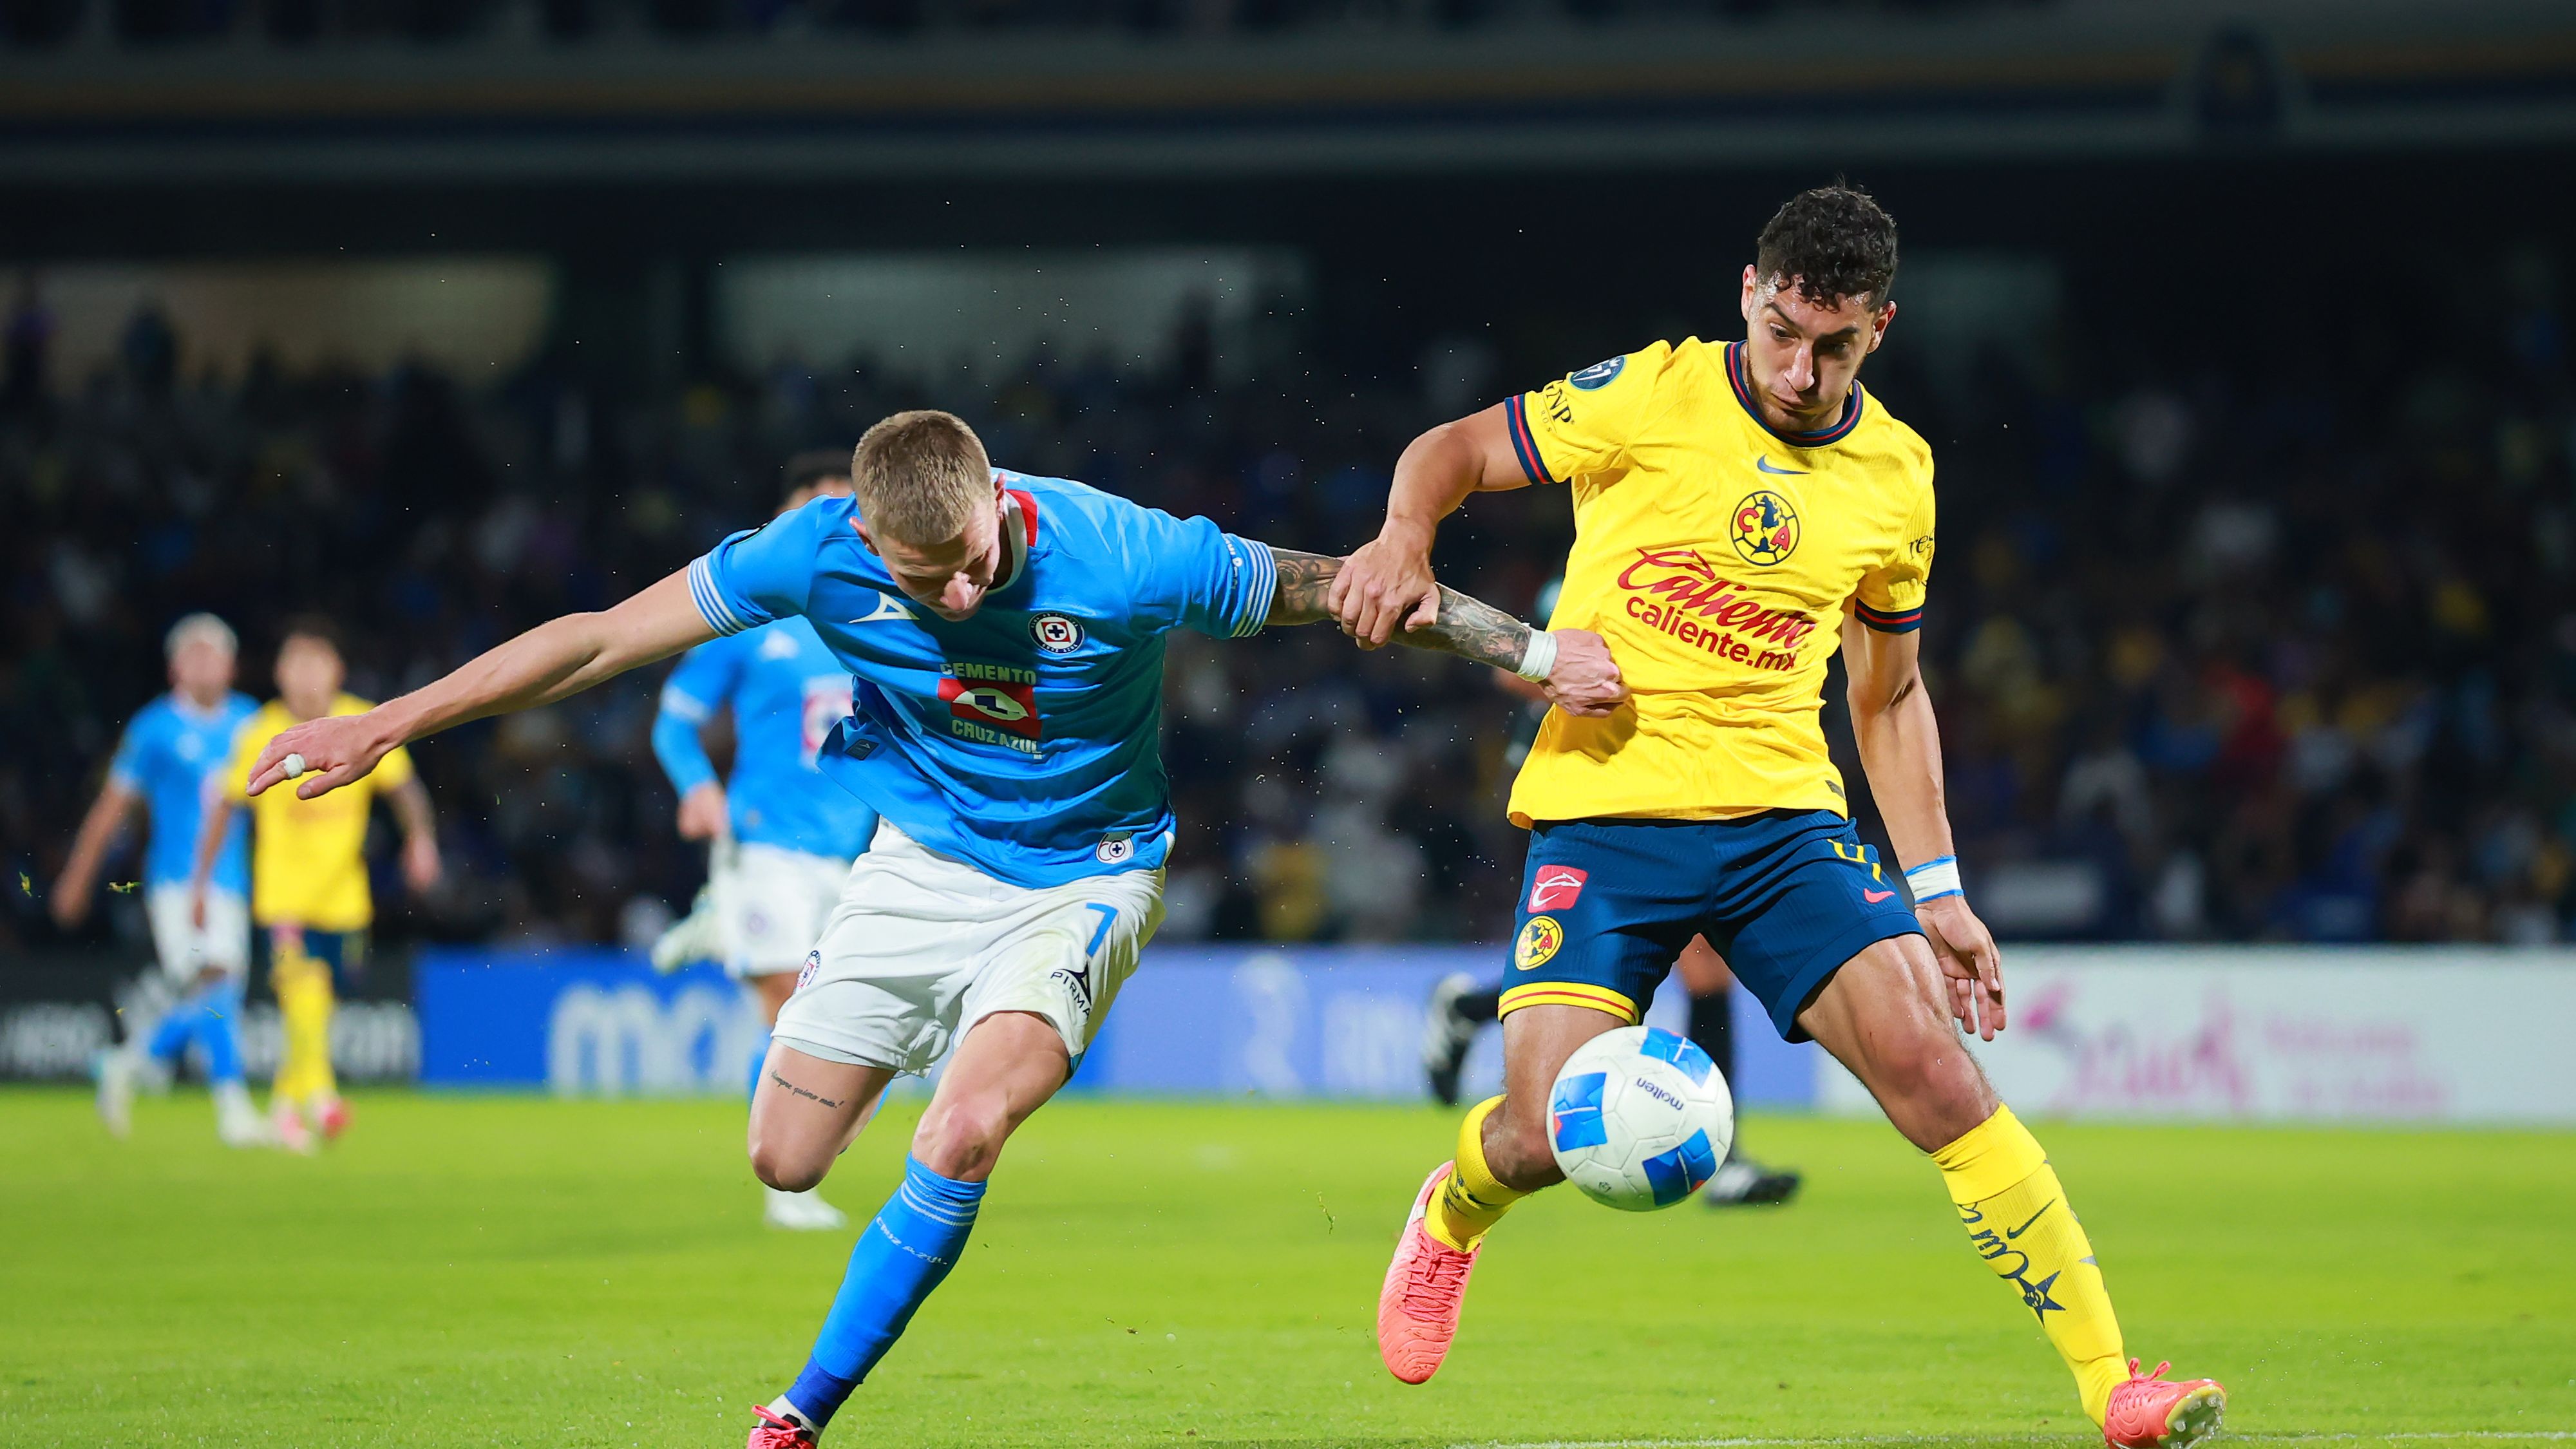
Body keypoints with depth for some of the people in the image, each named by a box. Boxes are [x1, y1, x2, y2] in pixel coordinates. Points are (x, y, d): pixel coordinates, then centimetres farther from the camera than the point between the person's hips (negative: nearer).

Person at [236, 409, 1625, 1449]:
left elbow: (1350, 592, -15)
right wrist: (387, 724, -12)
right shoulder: (818, 553, -22)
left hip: (1083, 878, -3)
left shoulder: (1124, 558, -29)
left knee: (961, 1136, -26)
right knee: (784, 1159, 2)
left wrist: (1535, 650, -13)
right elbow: (599, 640, -13)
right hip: (920, 861, 3)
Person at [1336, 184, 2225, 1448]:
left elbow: (1889, 697, 19)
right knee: (1539, 1136, -13)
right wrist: (1404, 540, -16)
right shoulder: (1654, 397, -5)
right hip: (1601, 809, -2)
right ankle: (1451, 1216, 26)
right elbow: (1453, 451, 6)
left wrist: (1936, 891, 13)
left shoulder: (1894, 474, 7)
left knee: (1931, 1066, -15)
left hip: (1783, 817, 2)